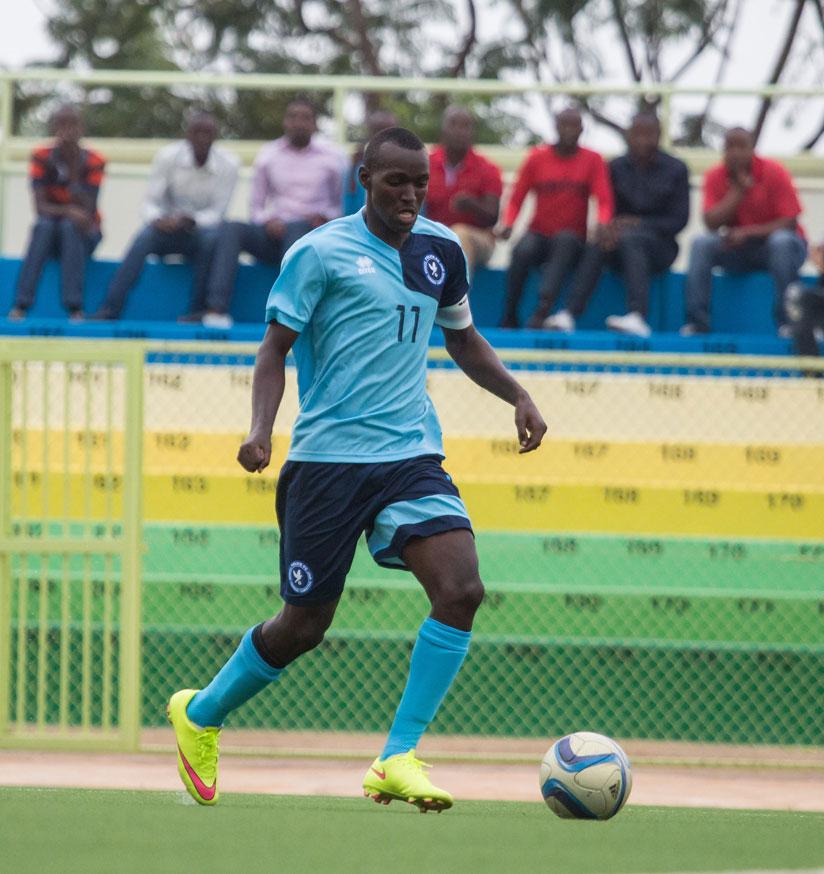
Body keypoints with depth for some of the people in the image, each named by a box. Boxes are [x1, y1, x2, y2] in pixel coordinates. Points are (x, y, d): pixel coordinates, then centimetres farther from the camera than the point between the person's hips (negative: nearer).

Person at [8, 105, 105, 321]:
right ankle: (21, 305, -40)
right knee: (43, 226, -33)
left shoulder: (93, 162, -10)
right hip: (51, 232, 1)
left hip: (82, 233, 0)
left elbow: (88, 210, -19)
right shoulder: (41, 157, -8)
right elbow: (40, 206, -17)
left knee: (70, 227, -33)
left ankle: (75, 309, -41)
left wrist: (74, 172, -27)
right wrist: (68, 211, -35)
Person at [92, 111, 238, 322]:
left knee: (212, 238, -35)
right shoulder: (168, 156, -8)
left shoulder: (228, 164, -9)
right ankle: (110, 309, -37)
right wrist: (158, 219, -33)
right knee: (144, 239, -31)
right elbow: (150, 204, -9)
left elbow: (218, 213, -13)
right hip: (169, 229, 0)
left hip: (203, 228, 0)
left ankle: (198, 310, -29)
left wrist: (188, 219, -32)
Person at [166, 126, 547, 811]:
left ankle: (399, 759, -13)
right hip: (328, 457, -4)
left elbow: (463, 339, 27)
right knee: (305, 625, 1)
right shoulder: (320, 253, -4)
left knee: (461, 589, -18)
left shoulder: (440, 251, 12)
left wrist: (518, 396, 12)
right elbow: (276, 347, -3)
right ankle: (201, 713, 28)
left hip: (412, 454, 5)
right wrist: (262, 428, -19)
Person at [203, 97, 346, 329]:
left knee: (295, 229, -38)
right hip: (275, 231, 2)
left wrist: (324, 218, -10)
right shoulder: (268, 155, 11)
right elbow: (256, 205, 14)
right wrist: (268, 221, -7)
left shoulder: (331, 156, 7)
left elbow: (344, 204, 10)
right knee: (230, 229, -25)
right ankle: (217, 308, -37)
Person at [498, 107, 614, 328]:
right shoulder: (538, 158, 7)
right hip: (539, 235, 1)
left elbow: (604, 201, -5)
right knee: (523, 250, -33)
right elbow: (516, 200, 6)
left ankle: (544, 306, -51)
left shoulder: (592, 160, 5)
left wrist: (602, 224, -28)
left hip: (572, 240, -1)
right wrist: (508, 224, -15)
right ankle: (509, 318, -27)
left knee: (564, 239, -36)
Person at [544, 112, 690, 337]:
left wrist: (638, 223, -16)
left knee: (630, 238, -37)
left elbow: (679, 220, -2)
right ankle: (569, 314, -49)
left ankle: (638, 317, -56)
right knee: (597, 246, -32)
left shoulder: (675, 170, 3)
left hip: (659, 245, -2)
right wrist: (607, 228, -18)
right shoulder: (617, 167, 11)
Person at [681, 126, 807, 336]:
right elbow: (711, 223, -14)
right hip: (737, 249, 3)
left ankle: (787, 321, -33)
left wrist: (748, 232, -26)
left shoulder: (774, 173, -13)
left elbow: (790, 223, -16)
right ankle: (697, 322, -27)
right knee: (701, 244, -23)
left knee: (782, 241, -37)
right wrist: (738, 191, -21)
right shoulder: (715, 177, -4)